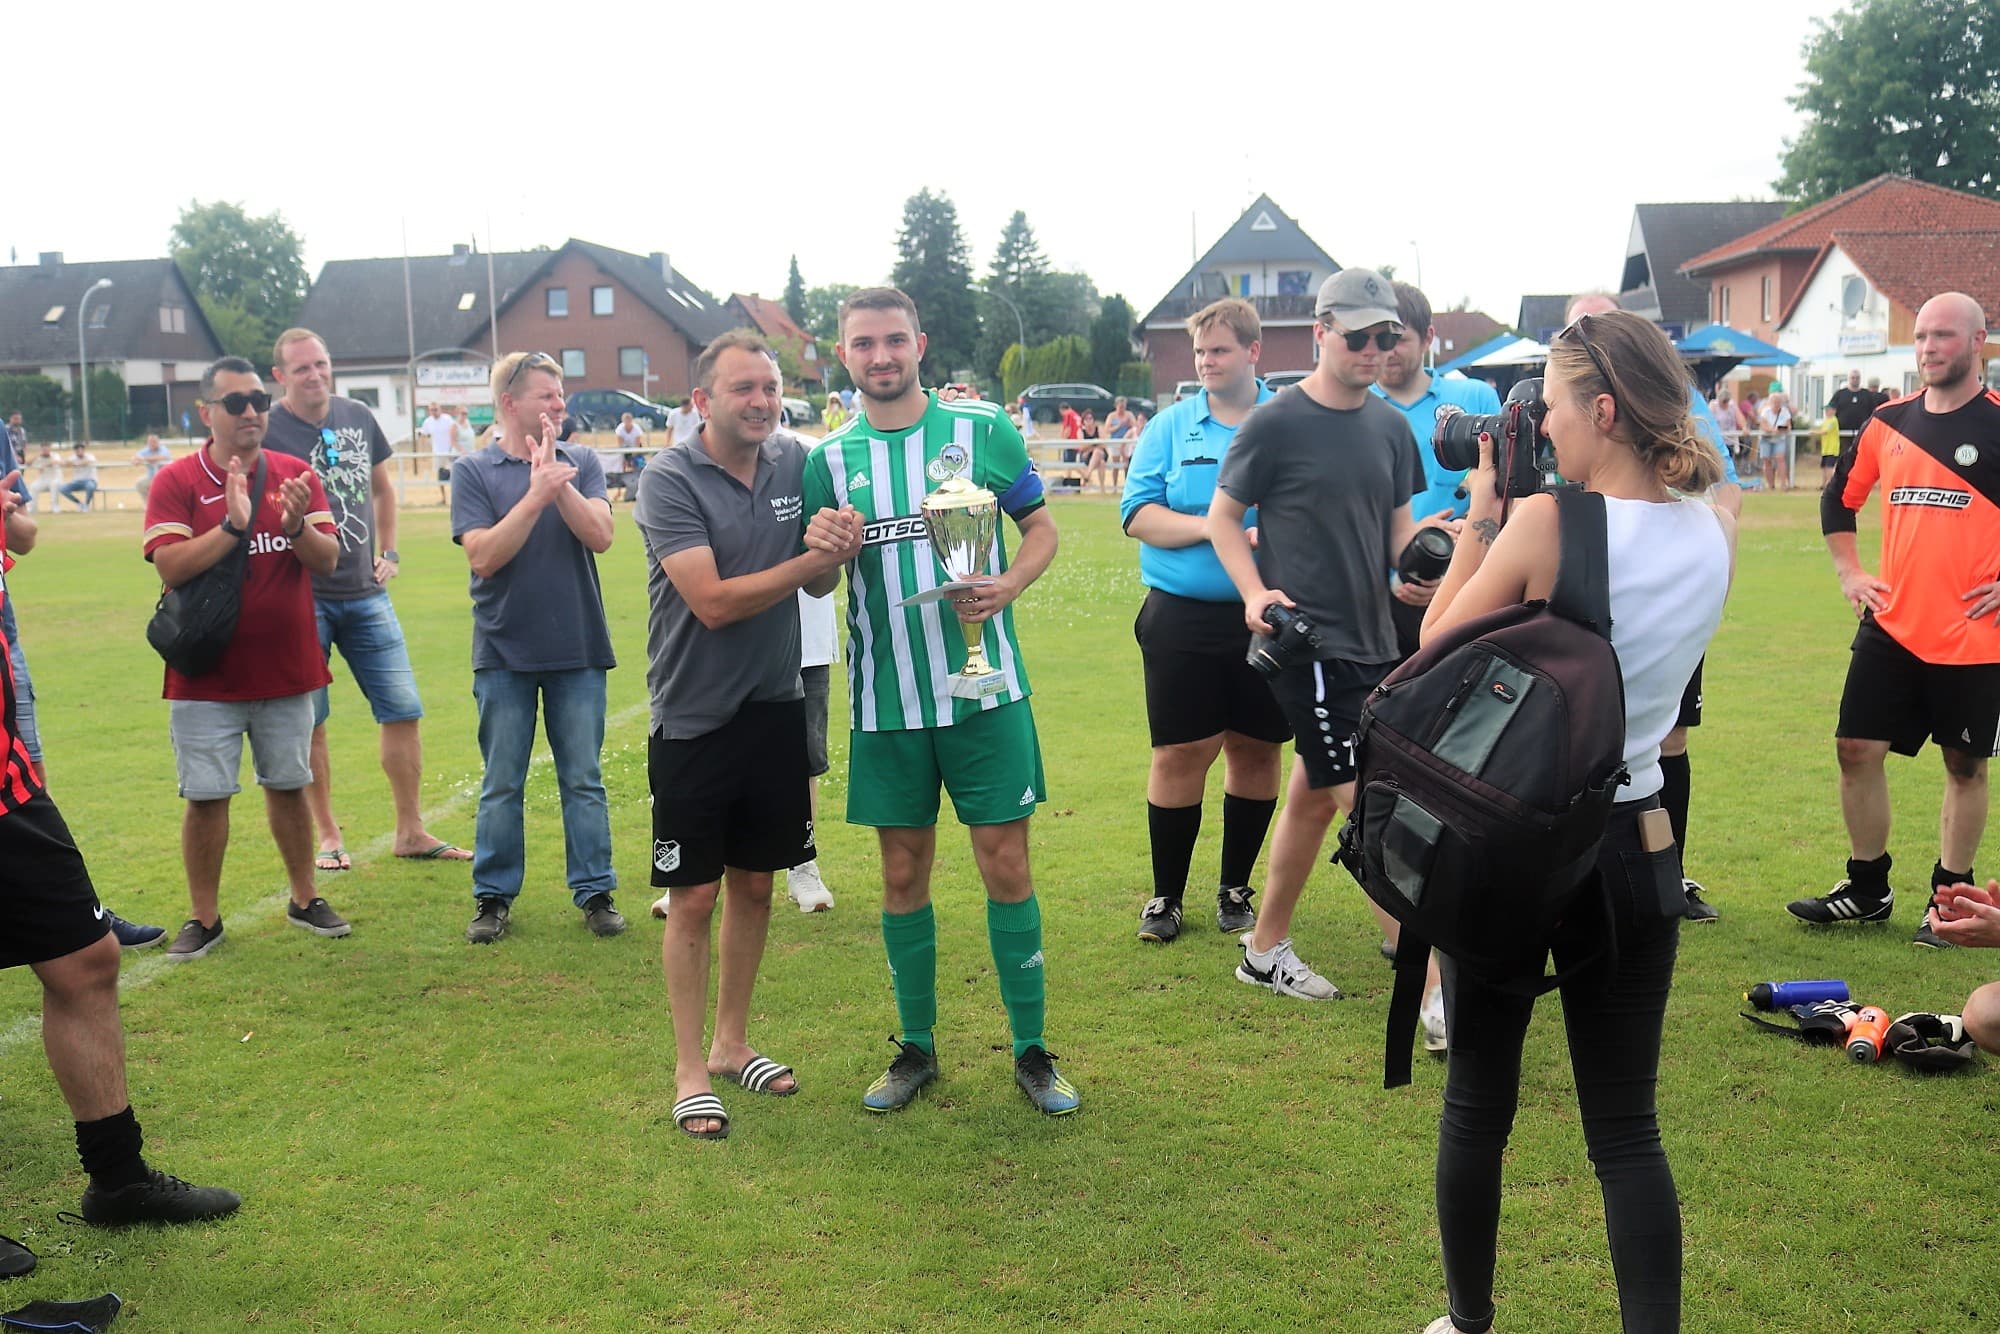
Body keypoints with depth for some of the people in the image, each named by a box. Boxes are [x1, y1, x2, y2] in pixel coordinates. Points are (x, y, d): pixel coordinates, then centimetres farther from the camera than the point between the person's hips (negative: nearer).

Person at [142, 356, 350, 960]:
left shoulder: (296, 474, 3)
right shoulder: (176, 481, -5)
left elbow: (327, 560, -4)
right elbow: (170, 567, -16)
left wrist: (297, 525, -23)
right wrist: (233, 524, -26)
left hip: (287, 669, 3)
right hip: (206, 676, -2)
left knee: (288, 786, 14)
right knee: (206, 796, 2)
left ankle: (305, 900, 26)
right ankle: (204, 918, 14)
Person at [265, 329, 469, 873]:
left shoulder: (358, 417, 7)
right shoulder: (266, 429, -7)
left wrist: (389, 552, 14)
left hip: (365, 592, 4)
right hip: (302, 598, -4)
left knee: (404, 710, 3)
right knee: (308, 723, 4)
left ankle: (411, 832, 14)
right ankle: (328, 835, 19)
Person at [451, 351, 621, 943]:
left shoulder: (580, 462, 4)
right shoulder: (473, 472, 0)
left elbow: (600, 536, -9)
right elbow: (484, 556, -11)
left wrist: (558, 482, -19)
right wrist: (536, 496, -18)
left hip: (579, 650, 1)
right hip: (505, 653, -1)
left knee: (584, 779, 6)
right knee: (501, 784, 7)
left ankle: (595, 892, 15)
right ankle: (493, 896, 18)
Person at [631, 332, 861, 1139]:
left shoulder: (794, 464, 1)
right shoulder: (670, 481, -14)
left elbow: (817, 586, 4)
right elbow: (714, 601, -21)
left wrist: (832, 553, -18)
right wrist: (813, 557, -20)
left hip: (775, 709, 5)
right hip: (695, 719, -5)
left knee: (754, 885, 15)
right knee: (693, 897, 4)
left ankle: (733, 1042, 32)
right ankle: (690, 1069, 17)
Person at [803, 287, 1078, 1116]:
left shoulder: (983, 430, 0)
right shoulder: (830, 459, 5)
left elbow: (1042, 527, 7)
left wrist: (1009, 585, -13)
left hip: (984, 687, -2)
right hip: (886, 700, 2)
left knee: (1005, 863, 1)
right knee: (903, 874, 10)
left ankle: (1032, 1050, 16)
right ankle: (916, 1048, 26)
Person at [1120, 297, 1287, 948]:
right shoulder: (1171, 426, 5)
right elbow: (1137, 514, -3)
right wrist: (1214, 529, -15)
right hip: (1183, 618, -1)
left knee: (1257, 749, 9)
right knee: (1180, 752, 1)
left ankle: (1235, 889, 26)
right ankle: (1166, 895, 15)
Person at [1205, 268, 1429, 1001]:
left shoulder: (1391, 426, 10)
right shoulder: (1277, 423, -8)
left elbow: (1399, 524, 16)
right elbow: (1222, 515, -2)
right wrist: (1256, 591, -17)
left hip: (1371, 636, 7)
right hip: (1307, 639, -7)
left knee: (1314, 793, 14)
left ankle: (1266, 949, 28)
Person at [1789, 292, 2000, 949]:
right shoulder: (1889, 423, 7)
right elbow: (1838, 499, 22)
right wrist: (1849, 573, 12)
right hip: (1892, 625, 4)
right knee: (1858, 749, 4)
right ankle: (1867, 888, 20)